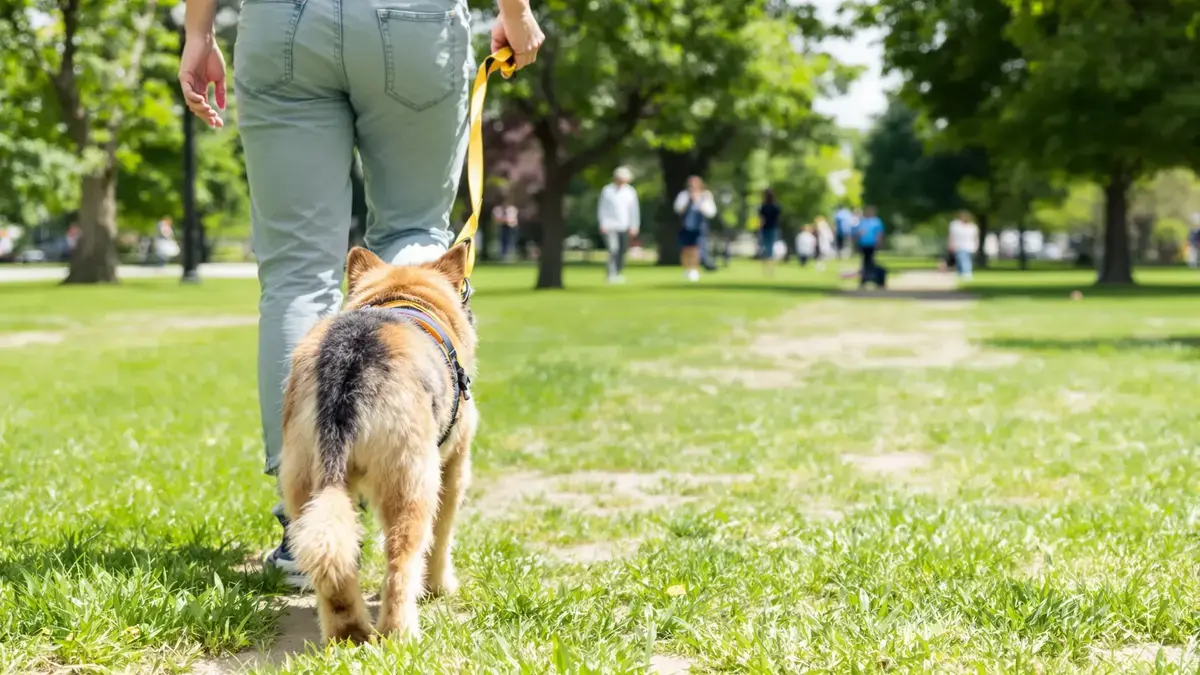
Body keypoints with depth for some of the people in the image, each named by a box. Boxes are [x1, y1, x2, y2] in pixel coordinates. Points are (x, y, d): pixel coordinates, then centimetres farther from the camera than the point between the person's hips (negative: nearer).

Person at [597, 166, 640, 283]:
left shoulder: (630, 191, 7)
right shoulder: (607, 191, 0)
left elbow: (634, 210, 9)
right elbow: (602, 209, 3)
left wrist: (634, 226, 4)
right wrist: (603, 225, -4)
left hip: (624, 227, 3)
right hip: (611, 226, -3)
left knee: (622, 251, 4)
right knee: (613, 251, -15)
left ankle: (620, 274, 12)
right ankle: (612, 275, -16)